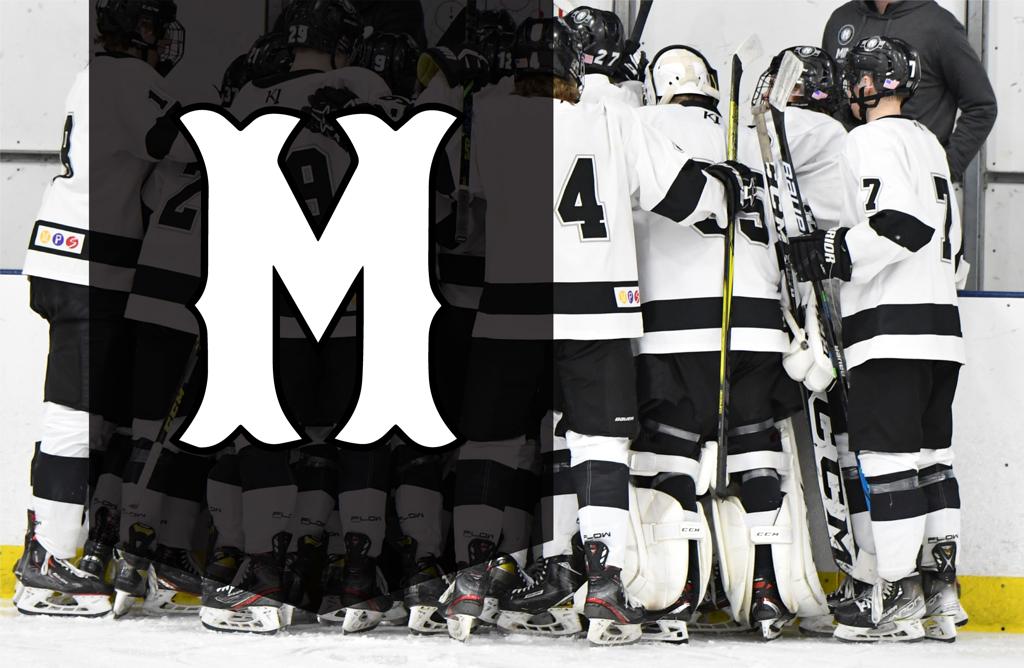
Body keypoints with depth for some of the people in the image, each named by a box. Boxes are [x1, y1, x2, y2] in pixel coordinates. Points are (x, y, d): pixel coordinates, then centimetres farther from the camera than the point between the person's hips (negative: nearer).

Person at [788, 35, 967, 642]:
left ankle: (898, 596, -10)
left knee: (888, 453, -8)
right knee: (930, 452, 11)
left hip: (893, 327, -9)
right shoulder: (929, 143, 21)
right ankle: (940, 592, 11)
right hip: (940, 318, 9)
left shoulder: (873, 141, -8)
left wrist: (832, 251, -17)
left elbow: (900, 224, -22)